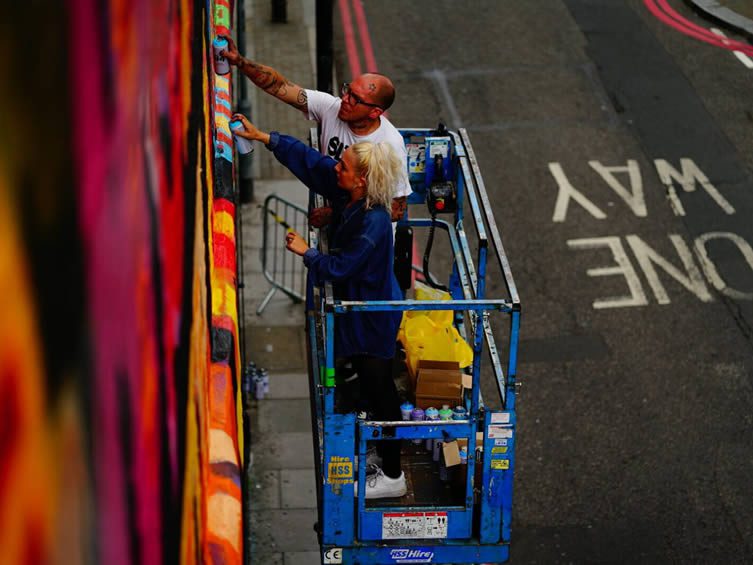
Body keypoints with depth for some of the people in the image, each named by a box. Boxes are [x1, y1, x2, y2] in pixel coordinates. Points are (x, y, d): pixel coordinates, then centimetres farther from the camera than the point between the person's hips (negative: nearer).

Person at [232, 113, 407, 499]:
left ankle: (392, 476, 17)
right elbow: (310, 161, 3)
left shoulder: (374, 224, -33)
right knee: (371, 384, 23)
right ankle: (382, 455, 42)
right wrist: (264, 138, 3)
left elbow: (339, 267, -25)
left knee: (379, 390, 3)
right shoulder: (349, 193, -8)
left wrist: (306, 253, -11)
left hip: (373, 320, -9)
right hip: (359, 307, 9)